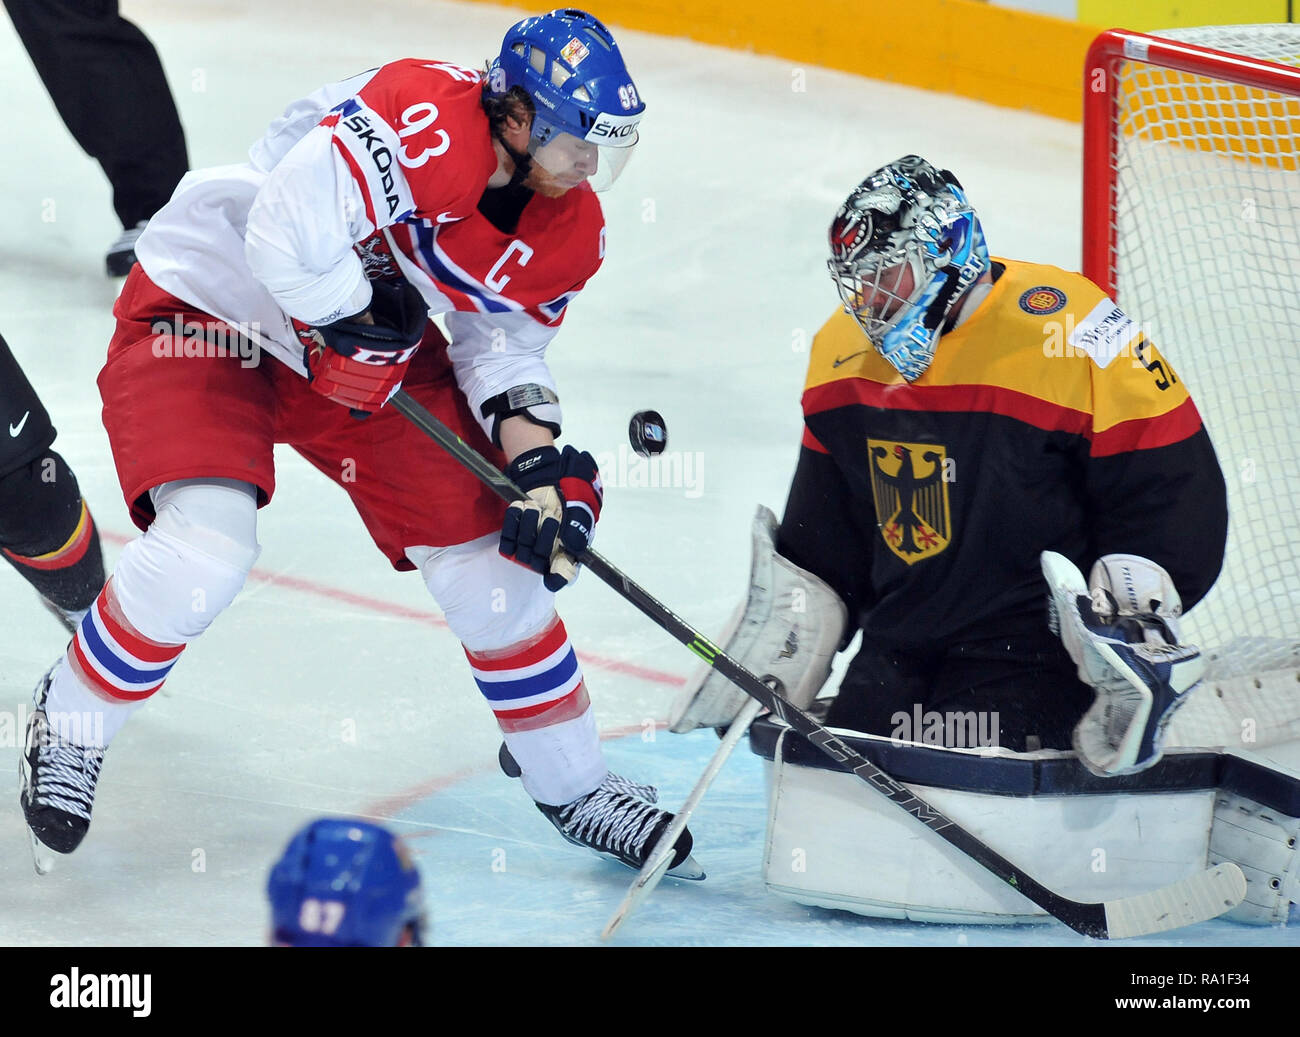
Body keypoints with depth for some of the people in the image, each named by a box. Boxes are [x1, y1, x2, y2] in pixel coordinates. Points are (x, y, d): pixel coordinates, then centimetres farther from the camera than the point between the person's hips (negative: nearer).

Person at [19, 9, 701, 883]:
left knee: (492, 553, 3)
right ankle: (70, 726, 1)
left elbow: (503, 354, 5)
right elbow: (285, 236, -41)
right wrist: (359, 322, -24)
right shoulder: (423, 118, -33)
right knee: (205, 547, -26)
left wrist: (540, 464, -12)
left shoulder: (570, 229, -6)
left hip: (368, 336, 8)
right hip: (204, 311, -7)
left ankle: (574, 787, 20)